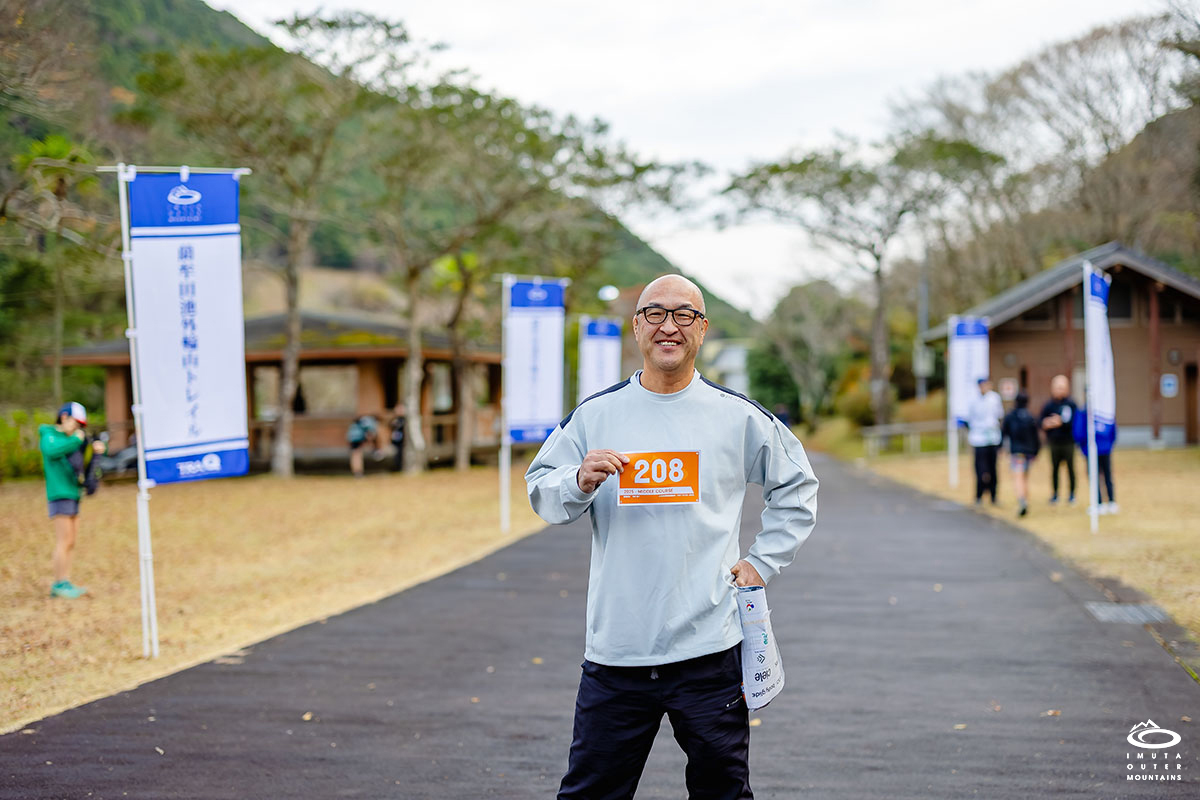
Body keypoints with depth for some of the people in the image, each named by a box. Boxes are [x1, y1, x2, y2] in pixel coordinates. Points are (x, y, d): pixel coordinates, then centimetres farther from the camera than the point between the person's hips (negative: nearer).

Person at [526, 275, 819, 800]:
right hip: (614, 651, 1)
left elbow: (797, 487, 16)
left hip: (709, 648, 0)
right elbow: (541, 493, 7)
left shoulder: (737, 416, 5)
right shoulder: (595, 414, 5)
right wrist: (581, 482, -14)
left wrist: (763, 563, 8)